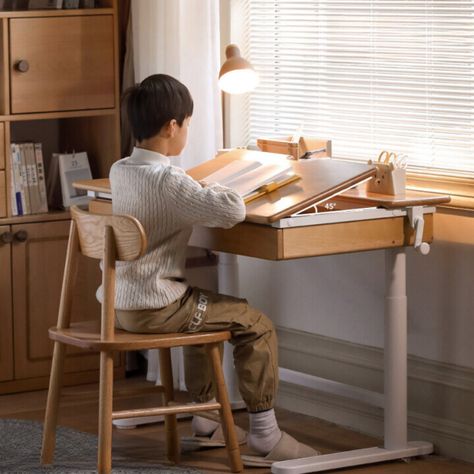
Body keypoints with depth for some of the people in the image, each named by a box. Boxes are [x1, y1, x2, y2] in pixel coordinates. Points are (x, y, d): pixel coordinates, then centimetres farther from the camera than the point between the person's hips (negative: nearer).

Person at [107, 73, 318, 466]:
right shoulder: (168, 181, -22)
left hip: (122, 303, 9)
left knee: (205, 308, 33)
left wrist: (202, 194, 14)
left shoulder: (119, 171, 5)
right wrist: (217, 191, -5)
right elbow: (233, 211, -28)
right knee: (256, 325, 1)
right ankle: (264, 437, 4)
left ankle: (205, 420, 37)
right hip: (155, 309, -9)